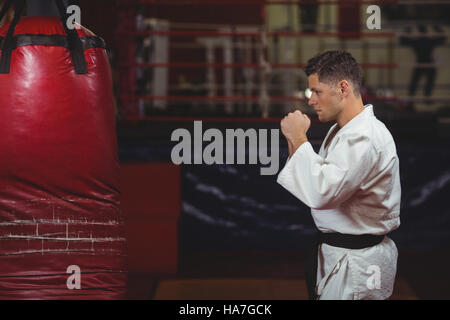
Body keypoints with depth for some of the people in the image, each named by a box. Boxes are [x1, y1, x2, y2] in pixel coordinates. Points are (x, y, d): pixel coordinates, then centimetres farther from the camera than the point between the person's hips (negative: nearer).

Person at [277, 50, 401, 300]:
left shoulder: (366, 138, -23)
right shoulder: (342, 130, 12)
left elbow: (321, 193, -32)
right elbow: (320, 181, 17)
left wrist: (298, 139, -21)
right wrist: (294, 144, 3)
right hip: (333, 252, 10)